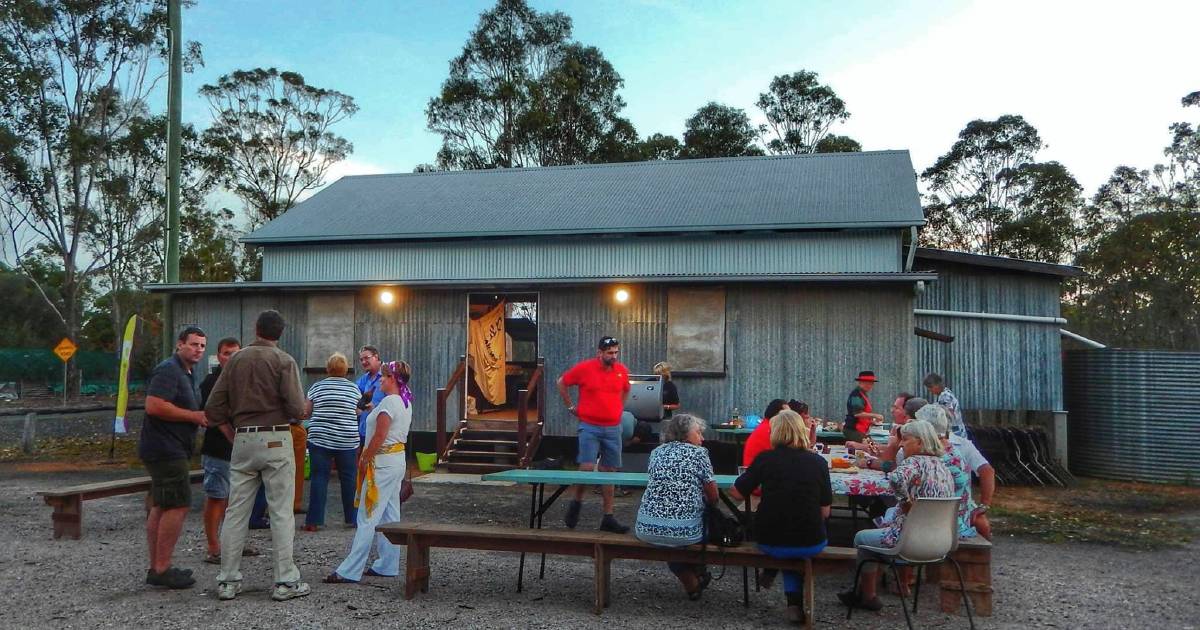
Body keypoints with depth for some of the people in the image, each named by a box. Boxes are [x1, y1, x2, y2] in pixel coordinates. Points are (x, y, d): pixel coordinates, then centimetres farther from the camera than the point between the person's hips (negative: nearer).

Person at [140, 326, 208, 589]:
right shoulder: (168, 370, -13)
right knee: (178, 506, -11)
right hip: (166, 449, -11)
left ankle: (156, 568, 18)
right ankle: (161, 570, -7)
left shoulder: (185, 374, 20)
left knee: (161, 507, 12)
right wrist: (194, 416, -19)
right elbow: (154, 406, -25)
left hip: (167, 451, 11)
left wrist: (200, 416, 14)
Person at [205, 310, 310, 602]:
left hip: (242, 439, 4)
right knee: (281, 512, 0)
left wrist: (234, 437, 15)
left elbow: (213, 408, 5)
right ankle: (286, 581, 3)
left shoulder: (235, 360, 8)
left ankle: (228, 581, 14)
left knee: (235, 512, 9)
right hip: (275, 439, -4)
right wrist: (305, 408, 9)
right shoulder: (284, 361, -5)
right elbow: (296, 408, -13)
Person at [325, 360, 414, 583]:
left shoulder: (389, 402, -17)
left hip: (383, 462, -10)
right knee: (390, 517, 13)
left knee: (368, 517, -9)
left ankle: (349, 571, -7)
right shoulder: (405, 402, 13)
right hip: (397, 459, 10)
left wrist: (364, 460, -12)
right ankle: (388, 565, 18)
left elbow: (379, 436, -20)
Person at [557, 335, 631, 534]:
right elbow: (562, 383, 6)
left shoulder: (622, 371, 5)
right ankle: (577, 502, 14)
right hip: (590, 428, -4)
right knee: (587, 467, -13)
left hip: (613, 429, 4)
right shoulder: (584, 368, -7)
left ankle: (608, 517, 13)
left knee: (610, 471, 6)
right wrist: (571, 407, 6)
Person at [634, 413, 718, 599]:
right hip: (684, 532, -4)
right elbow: (713, 497, 2)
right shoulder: (698, 453, 1)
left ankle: (691, 583, 36)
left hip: (647, 530, 4)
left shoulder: (656, 452, 13)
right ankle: (698, 573, 42)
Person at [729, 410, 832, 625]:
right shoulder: (818, 462, -5)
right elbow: (825, 512, -2)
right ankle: (795, 601, 24)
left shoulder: (765, 459, -7)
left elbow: (736, 494, -2)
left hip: (770, 542, 1)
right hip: (810, 544, 0)